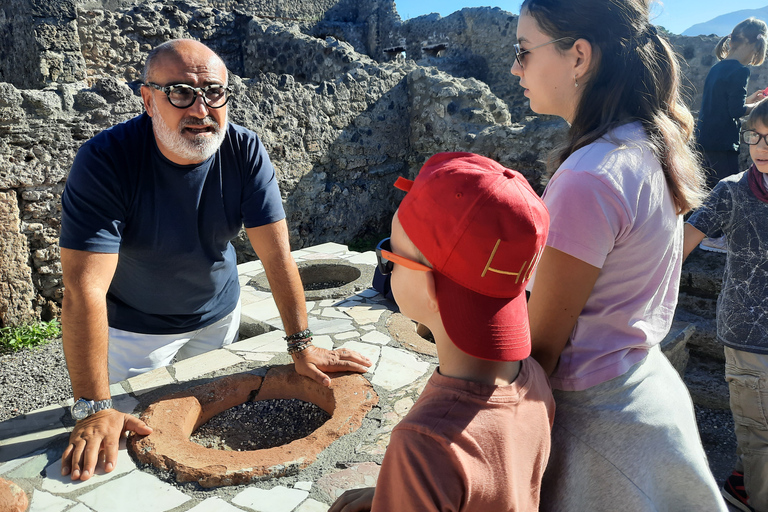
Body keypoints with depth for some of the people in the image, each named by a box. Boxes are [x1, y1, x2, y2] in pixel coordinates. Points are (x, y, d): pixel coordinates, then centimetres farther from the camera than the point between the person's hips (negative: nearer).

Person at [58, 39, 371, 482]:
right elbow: (85, 288, -33)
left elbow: (277, 254, -20)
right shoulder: (105, 160, -29)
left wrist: (302, 346, -22)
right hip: (134, 328, -2)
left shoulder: (245, 151, -20)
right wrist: (94, 409, -35)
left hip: (218, 315, 3)